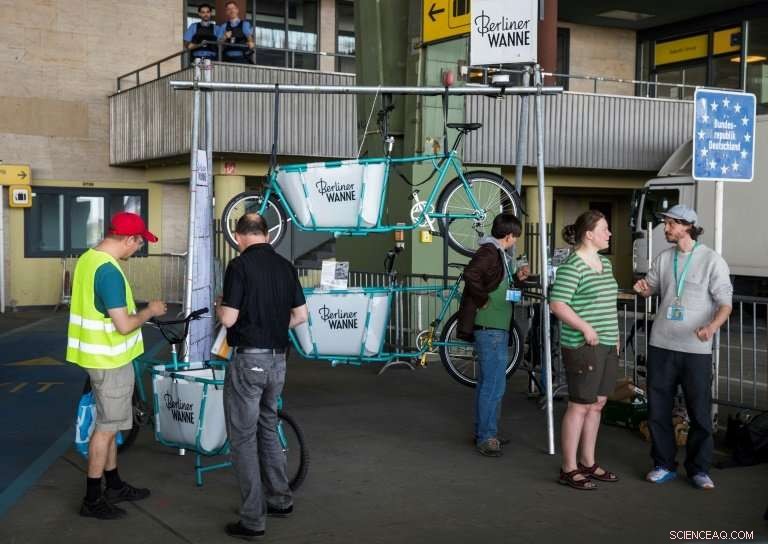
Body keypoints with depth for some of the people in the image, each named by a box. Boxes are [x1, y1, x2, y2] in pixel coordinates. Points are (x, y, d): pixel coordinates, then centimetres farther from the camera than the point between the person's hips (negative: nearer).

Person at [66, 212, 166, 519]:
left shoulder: (87, 258, 6)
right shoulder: (109, 272, -25)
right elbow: (124, 325, -26)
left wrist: (139, 311, 17)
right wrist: (150, 311, -10)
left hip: (99, 356, 10)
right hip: (110, 360, -10)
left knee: (108, 424, 18)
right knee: (106, 428, 0)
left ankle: (114, 486, 30)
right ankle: (92, 499, 8)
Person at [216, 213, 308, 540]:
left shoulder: (240, 266, -13)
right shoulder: (286, 266, 6)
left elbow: (228, 318, -15)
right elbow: (301, 315, 8)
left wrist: (220, 307, 6)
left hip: (249, 359, -6)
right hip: (278, 359, 6)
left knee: (243, 437, 1)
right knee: (268, 430, 22)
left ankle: (252, 521, 3)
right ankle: (280, 500, 29)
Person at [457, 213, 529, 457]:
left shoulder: (497, 253, 17)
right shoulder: (489, 252, -15)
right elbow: (471, 274, -33)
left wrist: (516, 277, 12)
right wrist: (483, 300, -23)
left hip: (496, 328, 11)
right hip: (490, 329, -11)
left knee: (488, 382, 16)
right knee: (494, 384, -7)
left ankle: (484, 432, 25)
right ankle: (486, 437, -1)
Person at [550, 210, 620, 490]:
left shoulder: (605, 263, 13)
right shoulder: (573, 266, -14)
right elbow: (557, 304, -20)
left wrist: (615, 336, 19)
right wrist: (585, 327, -22)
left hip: (607, 346, 8)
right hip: (583, 346, -8)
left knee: (596, 405, 14)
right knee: (580, 406, -2)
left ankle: (588, 462, 25)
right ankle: (569, 469, 7)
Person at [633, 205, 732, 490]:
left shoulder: (712, 260, -5)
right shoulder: (664, 258, 8)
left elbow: (725, 303, -7)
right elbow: (651, 288, 20)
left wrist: (712, 326, -27)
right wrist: (643, 288, -5)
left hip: (696, 349, -4)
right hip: (661, 345, 4)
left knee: (700, 412, 3)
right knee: (658, 409, 8)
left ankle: (698, 468, 17)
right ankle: (664, 465, 21)